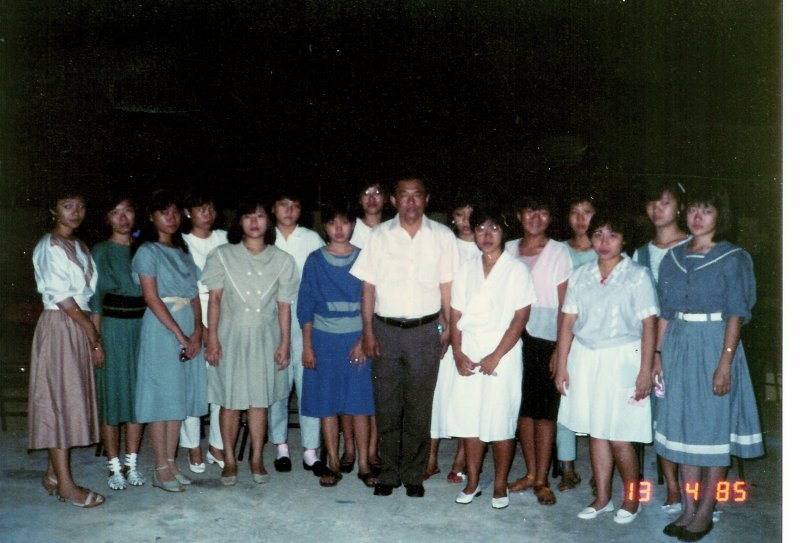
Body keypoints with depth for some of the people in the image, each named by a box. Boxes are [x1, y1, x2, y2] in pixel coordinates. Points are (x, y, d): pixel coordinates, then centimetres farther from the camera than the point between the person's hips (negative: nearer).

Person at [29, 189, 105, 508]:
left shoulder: (80, 247, 16)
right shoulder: (50, 246, -8)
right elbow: (61, 297, -14)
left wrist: (92, 336, 6)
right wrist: (94, 334, -11)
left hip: (80, 327, 8)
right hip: (59, 326, -8)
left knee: (73, 400, 10)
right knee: (59, 399, -4)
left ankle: (53, 474, 21)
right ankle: (65, 484, 1)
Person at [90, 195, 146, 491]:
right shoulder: (100, 252, 2)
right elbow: (94, 299, -1)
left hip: (141, 327, 3)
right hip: (112, 328, -3)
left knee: (138, 393, 6)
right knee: (111, 393, 0)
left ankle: (132, 463, 17)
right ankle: (114, 466, 11)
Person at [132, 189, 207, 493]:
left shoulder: (183, 251, 15)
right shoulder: (147, 252, -4)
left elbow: (194, 295, 9)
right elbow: (152, 298, -12)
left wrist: (197, 331, -5)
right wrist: (180, 335, -15)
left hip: (189, 328, 6)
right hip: (161, 329, -6)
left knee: (180, 397, 9)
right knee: (162, 396, -2)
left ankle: (171, 463, 18)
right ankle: (161, 470, 7)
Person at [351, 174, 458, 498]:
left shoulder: (442, 237, 3)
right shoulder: (379, 236, 4)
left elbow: (447, 287, 5)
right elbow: (368, 287, 4)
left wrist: (448, 328, -1)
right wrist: (368, 331, -2)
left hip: (425, 331, 0)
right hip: (386, 330, 1)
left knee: (419, 408, 6)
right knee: (386, 407, 7)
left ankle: (413, 475, 20)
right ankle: (389, 473, 21)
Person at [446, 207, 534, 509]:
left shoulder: (516, 270, -1)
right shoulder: (466, 269, 11)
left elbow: (520, 317, -7)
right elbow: (455, 314, 8)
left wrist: (496, 357, -13)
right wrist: (458, 354, -4)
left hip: (502, 352, -3)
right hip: (468, 353, 4)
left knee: (500, 422, 1)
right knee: (468, 417, 6)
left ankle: (500, 485, 17)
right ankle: (472, 482, 21)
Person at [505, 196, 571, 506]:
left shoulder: (559, 253, -1)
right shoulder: (508, 250, 9)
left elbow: (564, 305, -3)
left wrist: (560, 349, -9)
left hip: (546, 339, -3)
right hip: (514, 337, 4)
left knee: (545, 409, 0)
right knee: (523, 407, 10)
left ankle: (542, 480, 10)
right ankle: (530, 473, 22)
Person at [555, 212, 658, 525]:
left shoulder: (637, 276, -4)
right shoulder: (580, 276, 7)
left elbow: (648, 325, -7)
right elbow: (568, 322, 7)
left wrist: (645, 372, -11)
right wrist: (562, 366, 3)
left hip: (622, 360, -4)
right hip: (585, 359, 4)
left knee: (619, 438, -2)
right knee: (594, 432, 10)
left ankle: (632, 499, 21)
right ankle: (602, 498, 25)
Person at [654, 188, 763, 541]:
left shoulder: (732, 259, -4)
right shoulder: (673, 258, 9)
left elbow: (736, 314, -9)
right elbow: (664, 312, 10)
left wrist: (725, 363, -16)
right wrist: (657, 354, 5)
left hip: (714, 346, -4)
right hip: (678, 348, 5)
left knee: (714, 428, 2)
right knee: (682, 427, 9)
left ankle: (705, 513, 14)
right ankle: (688, 509, 20)